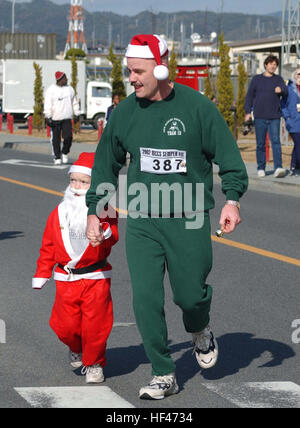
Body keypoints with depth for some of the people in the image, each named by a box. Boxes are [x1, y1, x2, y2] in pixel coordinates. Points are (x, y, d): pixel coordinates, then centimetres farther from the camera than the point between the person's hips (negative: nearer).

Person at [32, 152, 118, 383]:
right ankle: (77, 349, 32)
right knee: (65, 325, 0)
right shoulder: (59, 213, 9)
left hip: (96, 278, -3)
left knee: (95, 325, -3)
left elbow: (112, 238, -13)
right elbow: (48, 247, 15)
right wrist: (41, 275, 15)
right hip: (66, 279, 3)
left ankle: (94, 364, 18)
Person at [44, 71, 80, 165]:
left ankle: (64, 153, 12)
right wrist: (47, 117, -16)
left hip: (67, 118, 3)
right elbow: (47, 105, -8)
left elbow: (75, 103, 20)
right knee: (56, 138, 1)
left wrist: (77, 114, 17)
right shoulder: (51, 90, -3)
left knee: (68, 137, -12)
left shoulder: (70, 89, 11)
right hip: (55, 118, -2)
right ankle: (57, 157, 12)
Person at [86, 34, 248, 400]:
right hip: (141, 222, 2)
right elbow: (106, 164, 16)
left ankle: (200, 331, 38)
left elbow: (227, 155, 0)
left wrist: (232, 199, -11)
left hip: (189, 221, -2)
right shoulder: (124, 112, 5)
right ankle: (163, 375, 7)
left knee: (190, 296, 1)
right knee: (145, 299, -6)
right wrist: (94, 210, 15)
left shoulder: (197, 107, -5)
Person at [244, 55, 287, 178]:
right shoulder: (256, 79, 9)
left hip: (274, 117, 0)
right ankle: (261, 168, 13)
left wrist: (281, 90, -25)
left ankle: (278, 168, -21)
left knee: (276, 141, -13)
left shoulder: (278, 79, 11)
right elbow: (249, 96, 10)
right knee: (260, 144, 4)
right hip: (260, 117, 0)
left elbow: (286, 92, -1)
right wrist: (248, 112, 0)